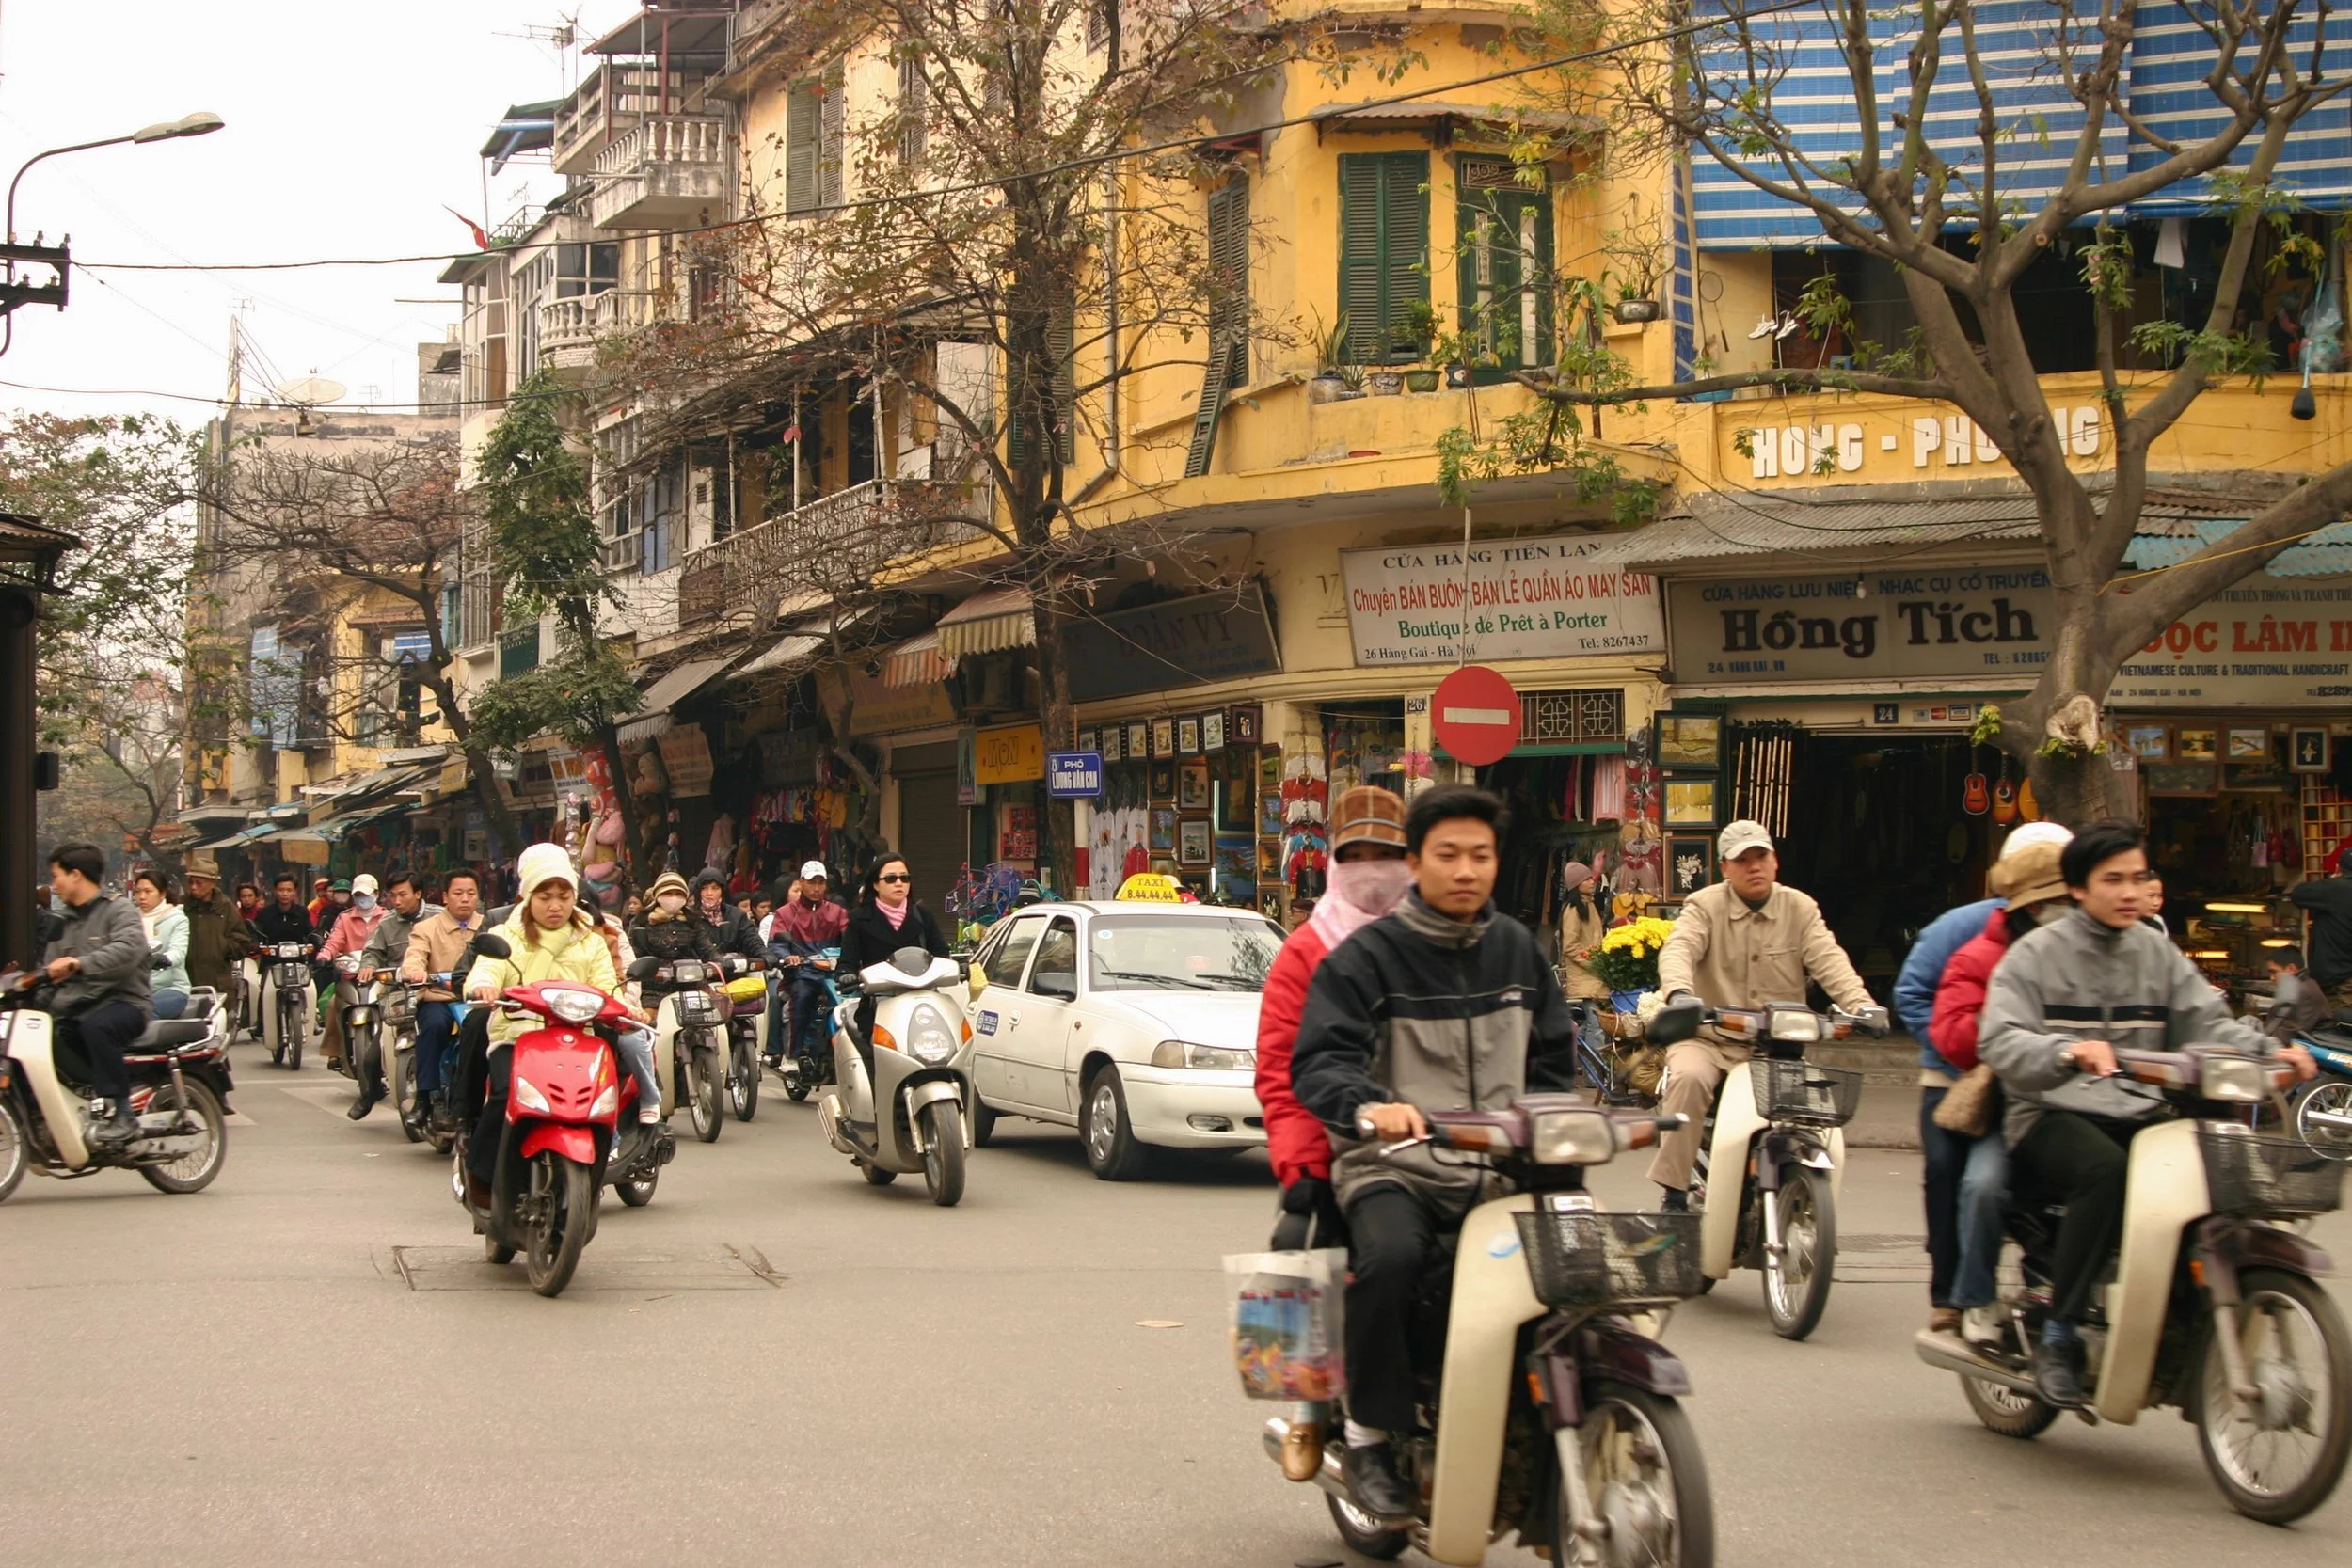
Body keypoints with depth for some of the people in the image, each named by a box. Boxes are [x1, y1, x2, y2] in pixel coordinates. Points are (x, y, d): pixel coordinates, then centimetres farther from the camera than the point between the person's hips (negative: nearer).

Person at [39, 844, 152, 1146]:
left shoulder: (118, 912, -1)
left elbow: (129, 948, -22)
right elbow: (50, 971, 18)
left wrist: (80, 963, -34)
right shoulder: (62, 921, 23)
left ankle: (120, 1114, -35)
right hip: (73, 1011, 7)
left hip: (122, 1004, -7)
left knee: (96, 1026, -39)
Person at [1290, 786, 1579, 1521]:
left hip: (1500, 1170, 4)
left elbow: (1554, 1059, 24)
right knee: (1391, 1258, -36)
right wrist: (1369, 1105, -33)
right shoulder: (1365, 957, 0)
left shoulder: (1518, 950, 17)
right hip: (1394, 1168, -4)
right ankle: (1370, 1435, -17)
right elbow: (1318, 1060, -12)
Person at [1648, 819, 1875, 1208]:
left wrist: (1861, 1005, -26)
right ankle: (1675, 1194, -26)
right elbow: (1678, 950, -17)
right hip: (1710, 1039, -2)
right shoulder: (1705, 906, 1)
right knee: (1688, 1078, -32)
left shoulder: (1800, 909, 7)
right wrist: (1679, 992, -40)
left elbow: (1830, 961, -7)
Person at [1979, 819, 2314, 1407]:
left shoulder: (2159, 953, 17)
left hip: (2141, 1117, 5)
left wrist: (2268, 1051, -14)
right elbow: (2000, 1040, -13)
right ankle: (2059, 1335, -29)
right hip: (2052, 1117, -5)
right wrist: (2067, 1052, -33)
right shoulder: (2035, 954, 1)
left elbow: (2206, 1021, 6)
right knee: (2106, 1170, -37)